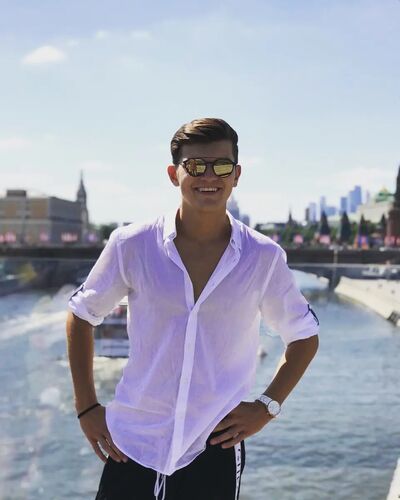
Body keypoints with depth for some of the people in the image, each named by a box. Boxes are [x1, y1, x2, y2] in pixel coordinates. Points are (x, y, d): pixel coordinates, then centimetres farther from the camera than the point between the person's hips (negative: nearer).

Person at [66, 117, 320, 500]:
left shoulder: (263, 258, -4)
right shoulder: (132, 245, -6)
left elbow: (304, 336, 9)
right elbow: (81, 314, 8)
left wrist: (267, 407, 0)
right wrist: (86, 407, 4)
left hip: (215, 452, 0)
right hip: (132, 446, 0)